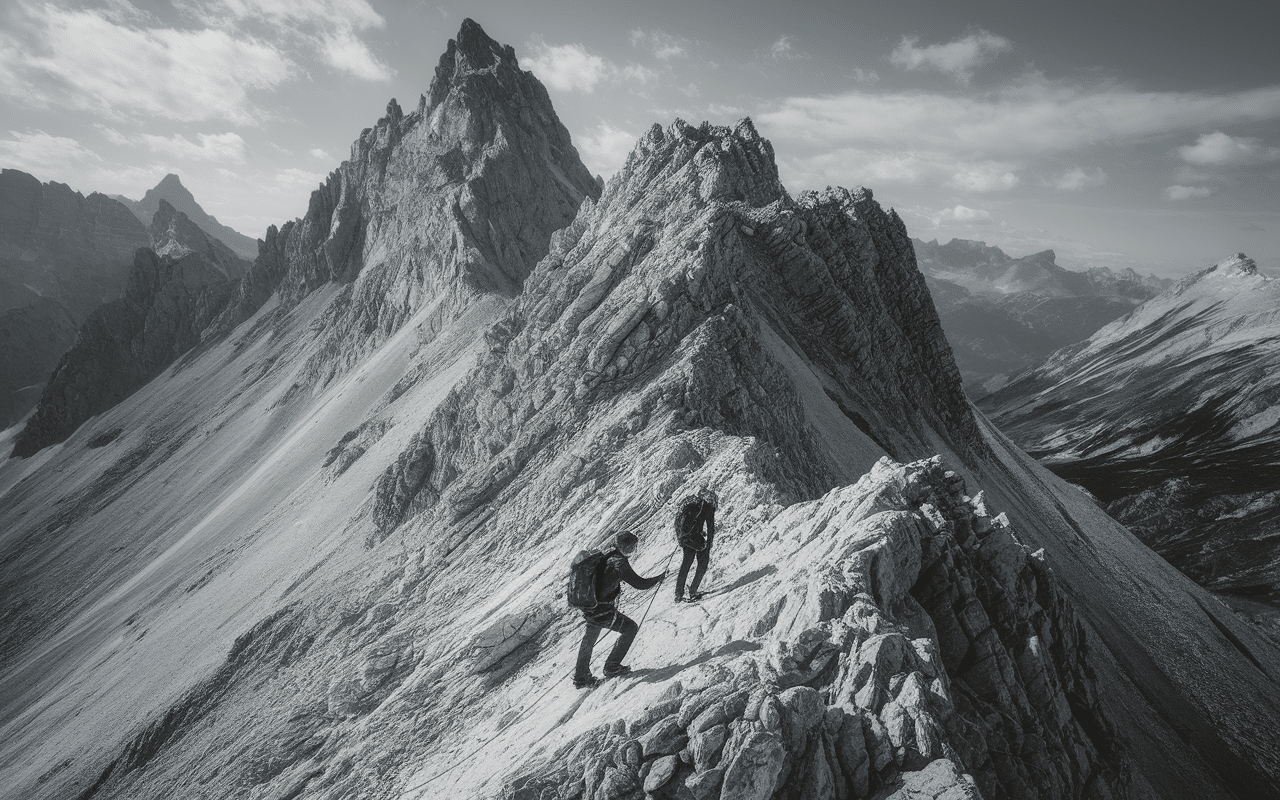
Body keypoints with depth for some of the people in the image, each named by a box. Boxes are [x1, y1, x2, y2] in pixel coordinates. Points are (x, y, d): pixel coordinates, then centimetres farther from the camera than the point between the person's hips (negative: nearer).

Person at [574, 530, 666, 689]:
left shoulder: (606, 556, 5)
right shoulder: (619, 563, -19)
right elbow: (641, 584, -15)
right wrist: (661, 577, 0)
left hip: (588, 608, 8)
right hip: (603, 612, -8)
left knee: (589, 640, 27)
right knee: (631, 628, 12)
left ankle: (581, 677, 38)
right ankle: (612, 667, 20)